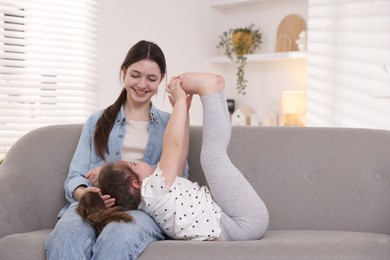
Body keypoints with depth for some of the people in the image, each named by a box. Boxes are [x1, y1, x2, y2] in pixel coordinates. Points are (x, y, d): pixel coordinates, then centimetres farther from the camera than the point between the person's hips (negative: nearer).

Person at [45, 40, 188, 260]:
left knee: (119, 237, -40)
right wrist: (84, 194, -15)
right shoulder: (97, 121, 24)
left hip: (146, 206, -1)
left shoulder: (169, 124, 21)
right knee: (66, 234, -38)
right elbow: (76, 175, 12)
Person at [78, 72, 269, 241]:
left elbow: (177, 158, 15)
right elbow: (173, 145, -24)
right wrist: (180, 100, -11)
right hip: (246, 221, -9)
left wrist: (183, 107, 13)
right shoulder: (153, 189, -20)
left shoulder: (149, 195, 9)